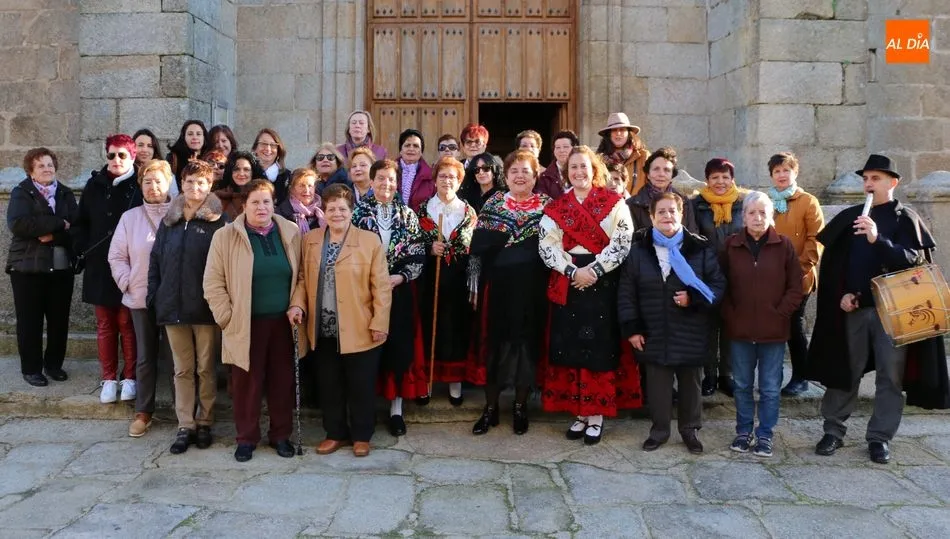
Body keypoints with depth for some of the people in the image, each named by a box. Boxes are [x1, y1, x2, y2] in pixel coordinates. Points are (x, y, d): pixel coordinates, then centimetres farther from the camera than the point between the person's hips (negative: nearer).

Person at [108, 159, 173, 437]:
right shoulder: (130, 217, 6)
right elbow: (117, 256, 8)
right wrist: (128, 283, -2)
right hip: (141, 298, 3)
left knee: (176, 355, 3)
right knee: (145, 357, 11)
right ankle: (143, 412, 21)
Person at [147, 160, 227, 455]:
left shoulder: (219, 220, -3)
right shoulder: (169, 220, 12)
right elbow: (155, 260, 13)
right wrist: (154, 296, 4)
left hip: (205, 306, -4)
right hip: (173, 306, 4)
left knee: (206, 368, 5)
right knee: (182, 369, 8)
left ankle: (204, 423, 17)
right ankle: (185, 426, 14)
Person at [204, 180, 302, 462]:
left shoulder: (291, 233, 4)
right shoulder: (225, 236, -3)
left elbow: (300, 277, 11)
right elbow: (213, 282, -3)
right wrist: (227, 318, -8)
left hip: (283, 322, 2)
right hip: (245, 325, -2)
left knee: (282, 380, 9)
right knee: (246, 383, 6)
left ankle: (280, 435, 23)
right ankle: (246, 438, 20)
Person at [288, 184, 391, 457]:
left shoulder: (370, 241, -5)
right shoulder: (309, 240, 7)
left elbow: (381, 287, -6)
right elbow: (303, 279, 11)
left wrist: (379, 323, -10)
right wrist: (297, 304, -7)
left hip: (359, 331, -3)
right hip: (323, 331, 4)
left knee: (361, 387, 8)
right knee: (329, 387, 14)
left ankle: (361, 436, 26)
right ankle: (336, 433, 31)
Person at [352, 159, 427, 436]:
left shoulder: (407, 215, 5)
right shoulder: (358, 212, 1)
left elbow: (418, 254, 3)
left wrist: (401, 277, -11)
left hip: (399, 291, 1)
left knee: (399, 347, 2)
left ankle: (396, 408, 14)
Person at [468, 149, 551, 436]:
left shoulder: (547, 204, 6)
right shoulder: (493, 203, 5)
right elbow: (478, 245, -3)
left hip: (533, 286, 0)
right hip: (500, 285, 0)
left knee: (528, 341, 7)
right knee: (496, 342, 4)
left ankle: (520, 406, 22)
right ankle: (490, 408, 16)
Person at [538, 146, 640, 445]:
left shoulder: (614, 203, 2)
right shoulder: (555, 208, 9)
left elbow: (622, 243, -6)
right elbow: (547, 246, 0)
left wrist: (593, 269, -15)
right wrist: (573, 271, -13)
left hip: (603, 282, -2)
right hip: (567, 282, 3)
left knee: (600, 347, -1)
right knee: (571, 347, 4)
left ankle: (597, 414, 8)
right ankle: (580, 412, 15)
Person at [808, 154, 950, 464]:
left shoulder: (906, 219, 1)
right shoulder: (848, 218, 9)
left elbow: (915, 261, -12)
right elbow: (831, 263, 9)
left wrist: (878, 240, -25)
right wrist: (841, 294, -4)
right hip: (854, 308, 2)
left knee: (889, 376, 2)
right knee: (844, 371, 5)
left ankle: (880, 437, 12)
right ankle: (834, 431, 14)